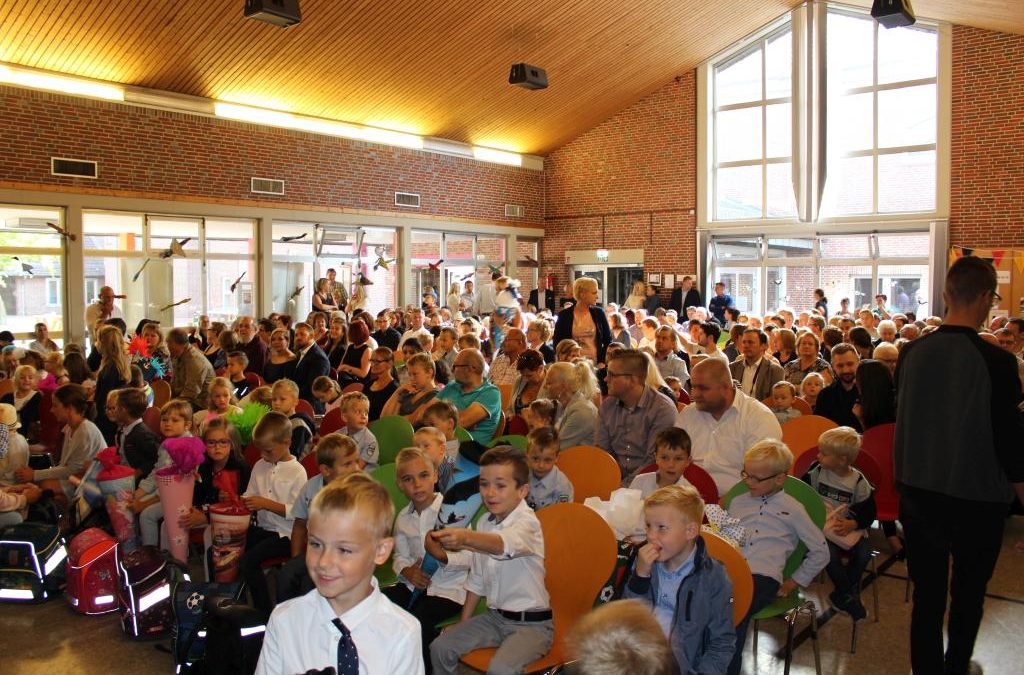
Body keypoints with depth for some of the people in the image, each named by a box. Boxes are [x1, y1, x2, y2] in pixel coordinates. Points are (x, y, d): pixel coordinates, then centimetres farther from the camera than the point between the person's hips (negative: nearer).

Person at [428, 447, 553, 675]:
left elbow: (504, 545, -42)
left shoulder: (527, 523, -18)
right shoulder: (484, 524, 6)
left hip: (531, 623, -7)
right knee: (440, 647, -3)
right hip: (494, 616, 7)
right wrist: (463, 623, 11)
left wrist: (466, 537, -59)